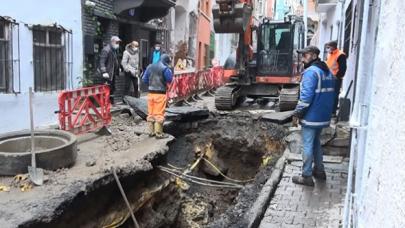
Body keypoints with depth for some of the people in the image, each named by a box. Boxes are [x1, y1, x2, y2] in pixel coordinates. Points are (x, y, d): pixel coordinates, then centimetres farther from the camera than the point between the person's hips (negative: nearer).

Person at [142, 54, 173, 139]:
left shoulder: (150, 67, 8)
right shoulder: (165, 68, -10)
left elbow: (145, 79, 8)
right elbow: (169, 79, -5)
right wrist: (170, 70, 7)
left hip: (151, 93, 6)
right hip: (160, 94, -5)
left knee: (151, 113, 13)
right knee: (159, 114, -1)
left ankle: (151, 131, 20)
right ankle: (159, 133, 2)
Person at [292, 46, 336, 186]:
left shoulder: (311, 72, -16)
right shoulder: (328, 72, 13)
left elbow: (306, 96, -22)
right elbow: (330, 94, 17)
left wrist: (297, 114, -15)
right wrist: (327, 111, 21)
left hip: (311, 116, -9)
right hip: (323, 116, 9)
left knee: (307, 146, -1)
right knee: (316, 143, 22)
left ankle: (307, 177, 5)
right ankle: (319, 170, 31)